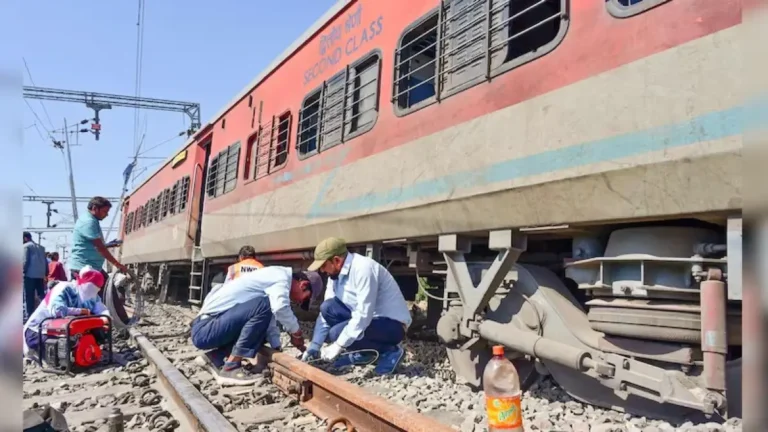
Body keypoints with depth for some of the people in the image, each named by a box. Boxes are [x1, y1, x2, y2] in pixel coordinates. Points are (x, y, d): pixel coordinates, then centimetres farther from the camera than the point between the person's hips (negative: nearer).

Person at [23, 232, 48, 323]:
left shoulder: (26, 246, -2)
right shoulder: (40, 247, 19)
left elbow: (25, 261, -11)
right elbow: (45, 261, 16)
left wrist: (23, 272, -5)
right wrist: (46, 273, 16)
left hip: (30, 275, -6)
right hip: (40, 275, 6)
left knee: (29, 297, -3)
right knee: (42, 295, 9)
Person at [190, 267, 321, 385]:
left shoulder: (273, 279, 17)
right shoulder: (281, 277, -11)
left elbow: (269, 320, 18)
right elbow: (280, 308, -30)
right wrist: (296, 333, -13)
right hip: (205, 329, -10)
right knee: (264, 306, -24)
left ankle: (217, 358, 9)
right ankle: (230, 368, -19)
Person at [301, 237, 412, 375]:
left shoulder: (364, 268, -26)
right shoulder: (335, 274, 1)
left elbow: (363, 314, -30)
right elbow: (326, 312, 4)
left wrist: (338, 345, -25)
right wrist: (314, 346, -3)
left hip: (392, 323, -8)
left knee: (337, 333, -24)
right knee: (327, 308, -6)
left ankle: (390, 352, -5)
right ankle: (361, 354, 8)